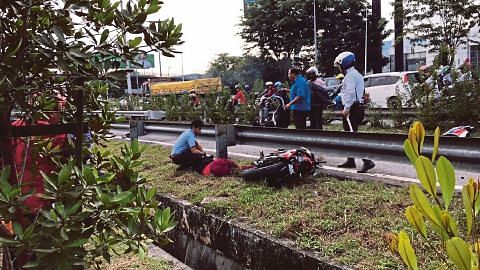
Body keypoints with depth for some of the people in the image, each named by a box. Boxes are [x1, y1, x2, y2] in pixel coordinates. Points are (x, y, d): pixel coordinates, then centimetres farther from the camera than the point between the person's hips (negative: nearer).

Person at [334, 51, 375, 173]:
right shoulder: (357, 74, 22)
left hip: (352, 108, -11)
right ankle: (350, 160, 25)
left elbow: (350, 92, -22)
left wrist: (346, 108, -22)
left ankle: (367, 161, -19)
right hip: (358, 107, 11)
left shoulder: (350, 75, -11)